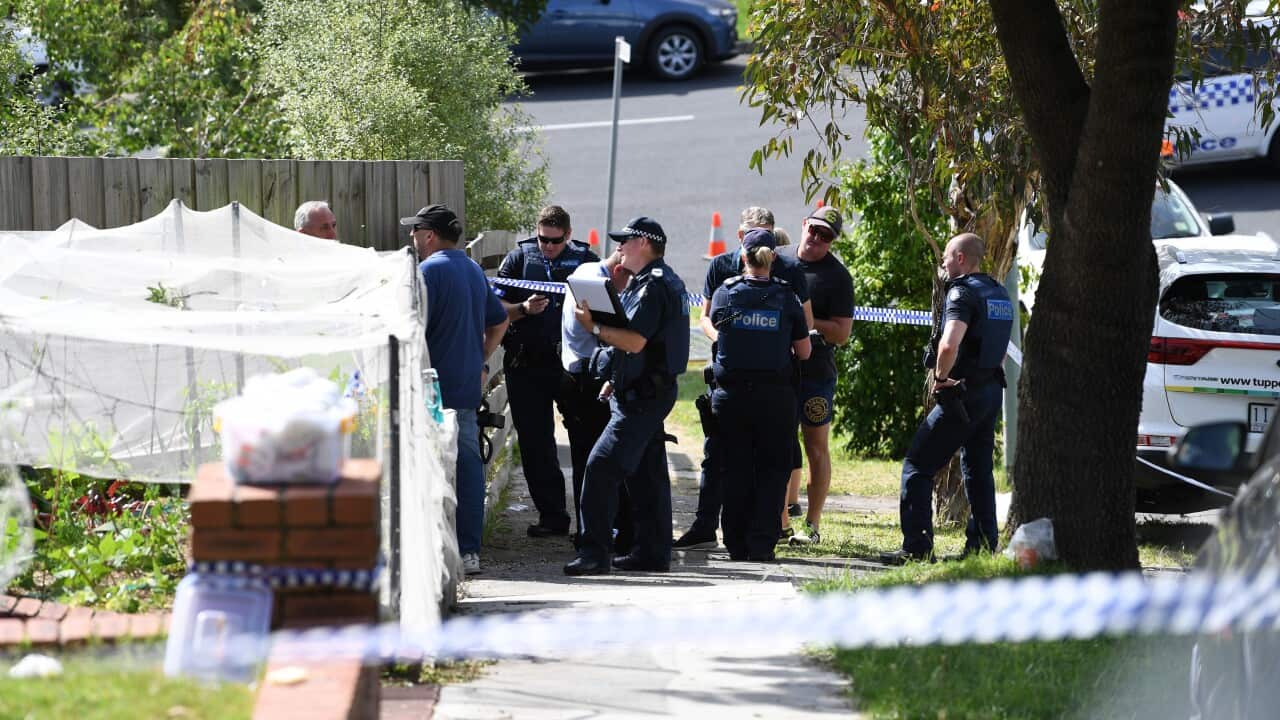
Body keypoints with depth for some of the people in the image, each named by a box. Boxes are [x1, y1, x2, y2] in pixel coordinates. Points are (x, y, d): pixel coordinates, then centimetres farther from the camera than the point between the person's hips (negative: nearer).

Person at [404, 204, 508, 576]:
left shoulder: (430, 271, -11)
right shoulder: (474, 270, 16)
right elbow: (499, 322, 25)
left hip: (435, 389, -8)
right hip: (468, 387, 8)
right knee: (468, 464, 8)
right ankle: (469, 551, 9)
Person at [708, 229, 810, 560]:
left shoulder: (724, 294, -3)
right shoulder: (786, 298, -3)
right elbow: (803, 353, 1)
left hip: (730, 393, 1)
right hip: (775, 395, -1)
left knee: (735, 470, 9)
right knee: (772, 468, 7)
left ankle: (737, 543, 8)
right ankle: (762, 543, -1)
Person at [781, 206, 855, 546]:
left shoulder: (837, 276, -5)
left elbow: (842, 333, -10)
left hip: (815, 372, -4)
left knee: (816, 448, 2)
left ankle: (812, 525, 6)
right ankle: (781, 521, 13)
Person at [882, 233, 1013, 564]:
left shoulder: (963, 292, -15)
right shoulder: (1000, 294, 13)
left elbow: (950, 344, -31)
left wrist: (940, 376, -14)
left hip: (962, 395, -9)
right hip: (992, 390, 9)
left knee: (917, 465, -3)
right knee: (978, 470, 16)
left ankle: (917, 547, -9)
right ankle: (983, 546, 15)